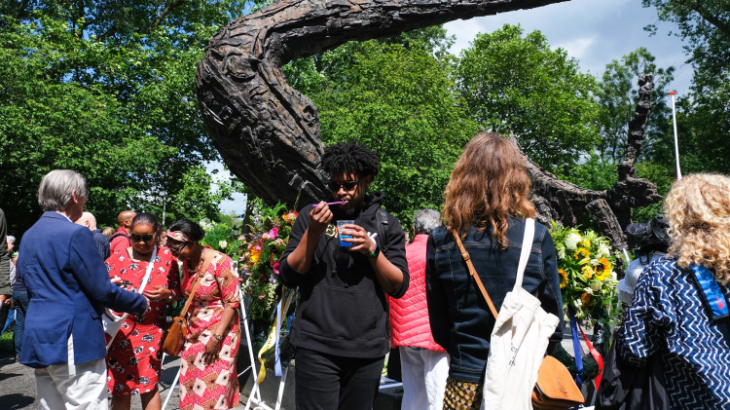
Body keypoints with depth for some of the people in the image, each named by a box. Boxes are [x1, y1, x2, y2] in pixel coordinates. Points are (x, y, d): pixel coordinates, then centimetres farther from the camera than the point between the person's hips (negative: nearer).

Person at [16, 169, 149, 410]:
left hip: (37, 339, 9)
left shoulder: (28, 236, 12)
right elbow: (102, 290, -14)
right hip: (73, 341, -9)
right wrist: (140, 303, 1)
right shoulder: (75, 234, -14)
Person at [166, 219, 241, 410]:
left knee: (212, 389, -1)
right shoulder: (186, 262, 3)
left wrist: (216, 338, -21)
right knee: (191, 386, 10)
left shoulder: (220, 262, -18)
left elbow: (232, 303, -17)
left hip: (219, 332, -7)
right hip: (194, 334, 7)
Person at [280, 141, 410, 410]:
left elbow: (399, 287, 1)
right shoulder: (311, 216, 4)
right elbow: (289, 277, 0)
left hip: (368, 348, 2)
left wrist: (372, 249, -14)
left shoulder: (386, 225, 5)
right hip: (317, 346, -1)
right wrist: (313, 232, -13)